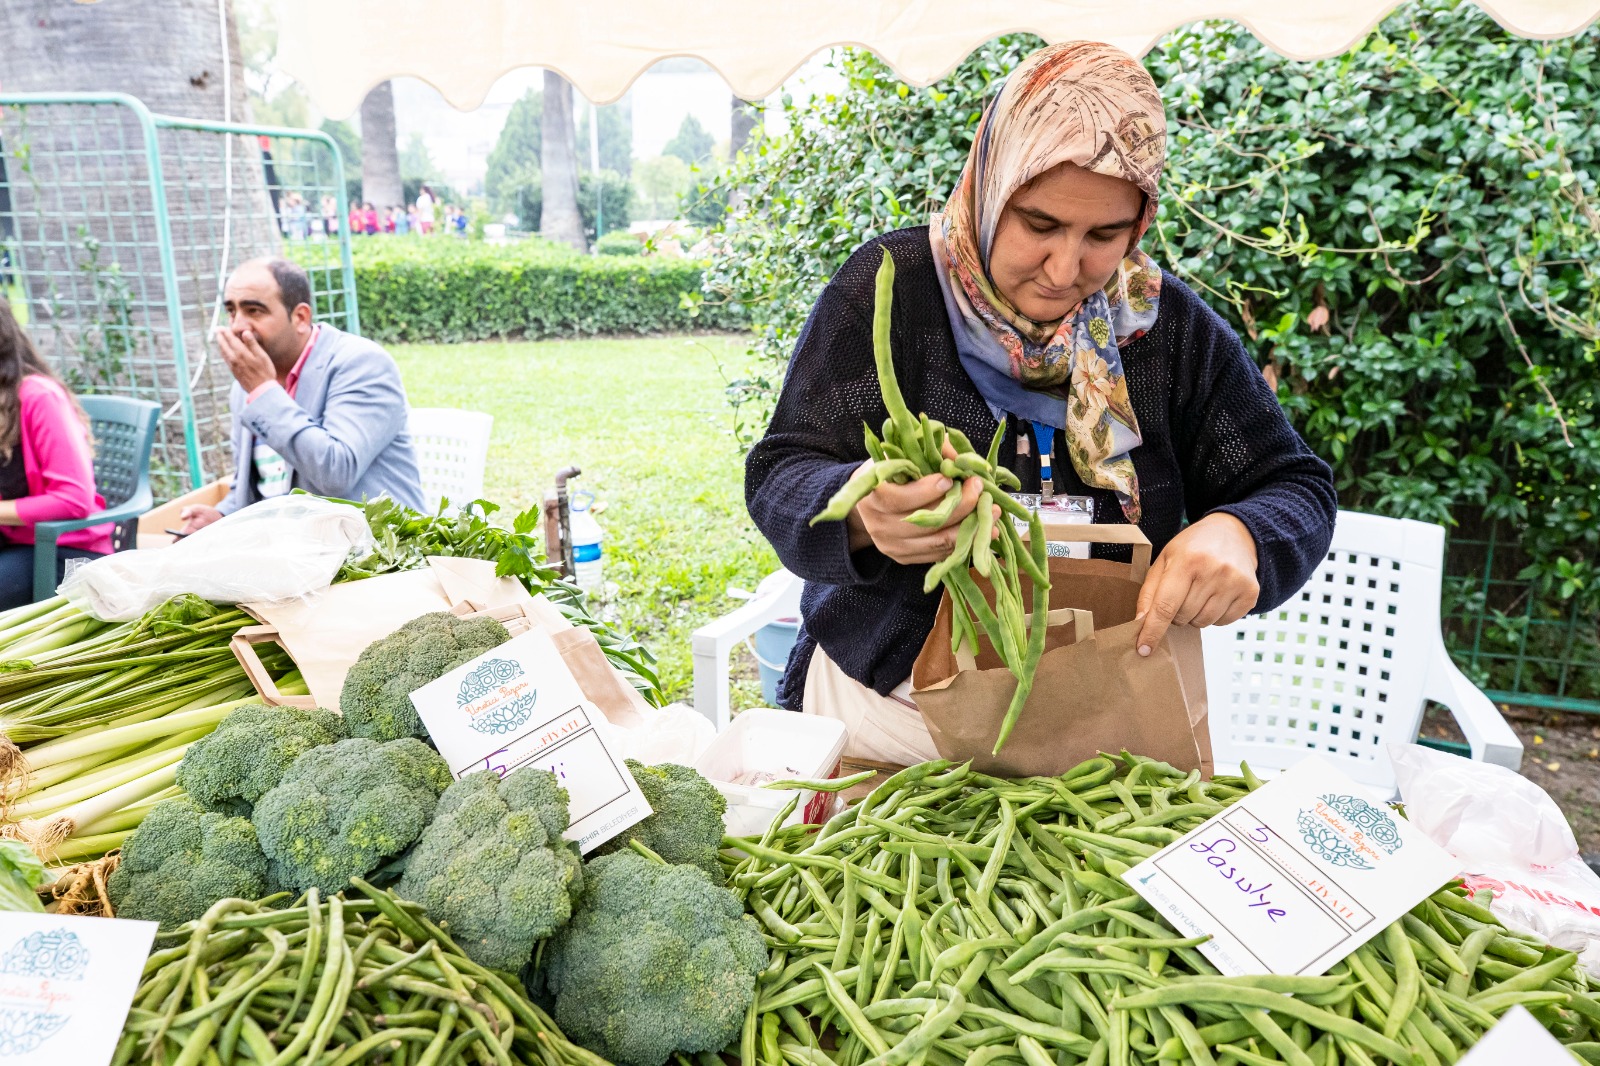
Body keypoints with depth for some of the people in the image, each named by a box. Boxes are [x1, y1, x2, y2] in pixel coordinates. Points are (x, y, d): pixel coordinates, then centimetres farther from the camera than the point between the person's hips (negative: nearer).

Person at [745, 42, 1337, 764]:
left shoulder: (1167, 324, 0)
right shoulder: (889, 285, -7)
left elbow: (1295, 487, 4)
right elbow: (780, 480, -11)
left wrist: (1236, 535, -21)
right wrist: (863, 513, -35)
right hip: (886, 706, -4)